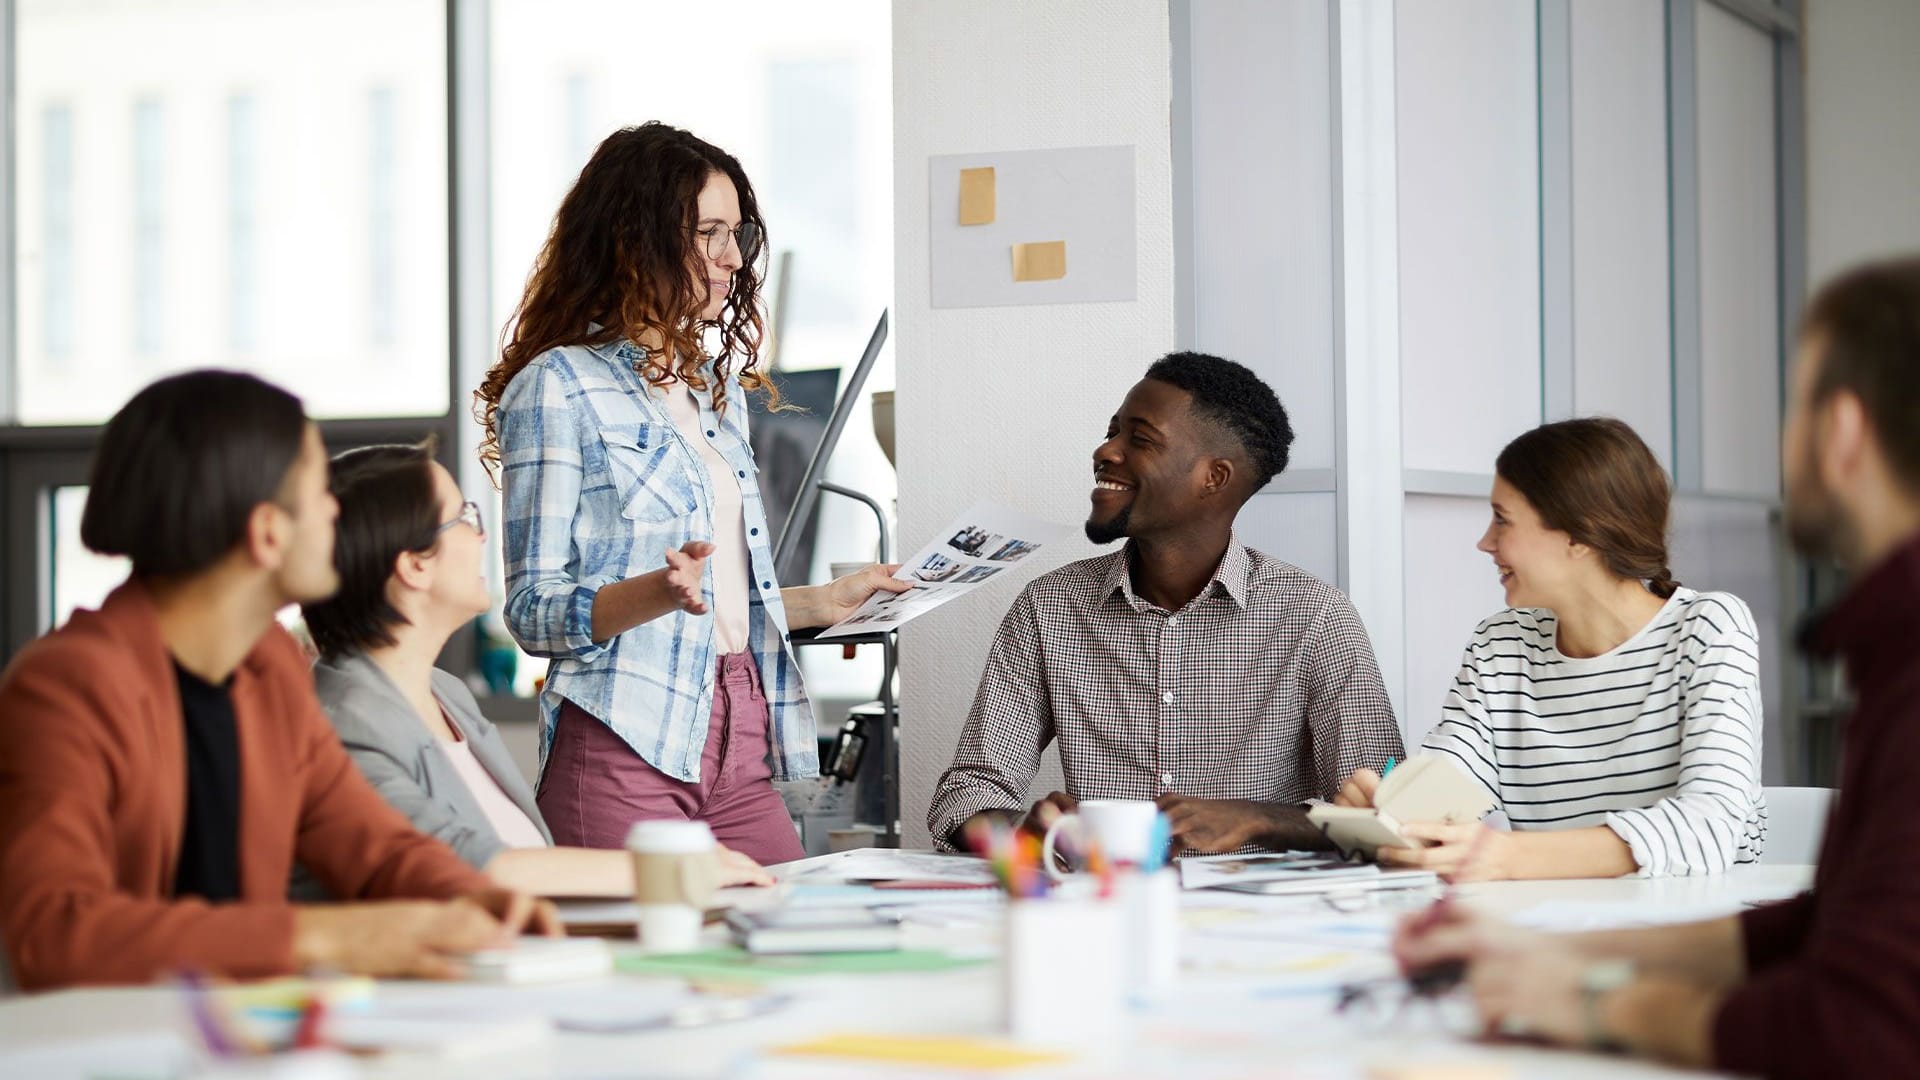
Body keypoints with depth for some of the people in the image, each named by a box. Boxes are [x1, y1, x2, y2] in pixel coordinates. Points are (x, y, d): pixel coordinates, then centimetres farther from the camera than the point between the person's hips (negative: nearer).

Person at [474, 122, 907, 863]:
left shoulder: (718, 388, 20)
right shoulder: (558, 387, -4)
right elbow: (534, 612, -9)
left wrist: (825, 603, 19)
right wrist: (659, 592, -24)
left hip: (741, 744, 7)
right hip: (625, 745, -7)